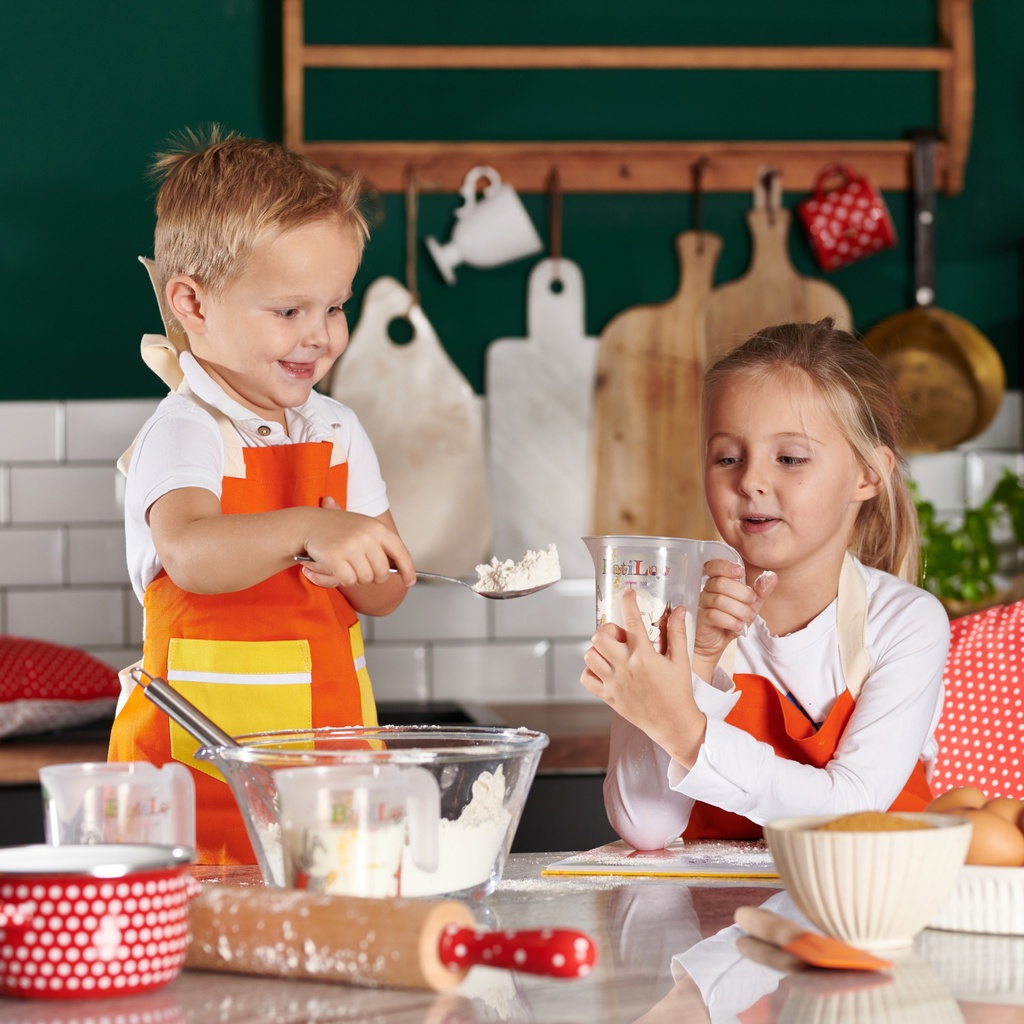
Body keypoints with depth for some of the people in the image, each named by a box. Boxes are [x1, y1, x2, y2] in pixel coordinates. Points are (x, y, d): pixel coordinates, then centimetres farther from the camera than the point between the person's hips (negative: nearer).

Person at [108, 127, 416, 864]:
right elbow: (190, 554, -32)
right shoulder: (184, 434, -11)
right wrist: (306, 531, -45)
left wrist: (354, 565, -15)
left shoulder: (337, 431, 9)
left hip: (335, 744, 6)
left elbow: (386, 593, 7)